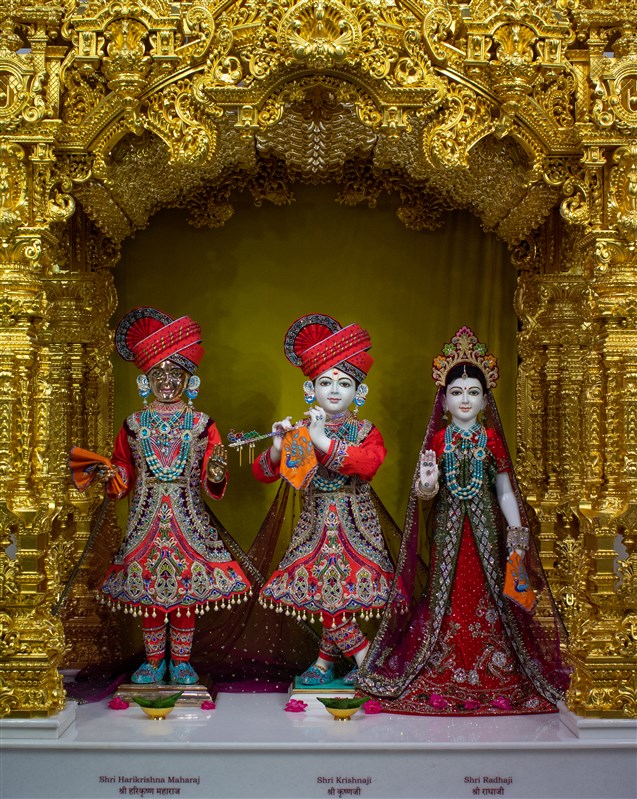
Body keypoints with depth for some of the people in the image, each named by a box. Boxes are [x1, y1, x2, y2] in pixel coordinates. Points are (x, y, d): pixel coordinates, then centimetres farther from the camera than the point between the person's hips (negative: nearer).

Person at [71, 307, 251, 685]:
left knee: (187, 585, 2)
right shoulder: (134, 425, 6)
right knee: (147, 585, 5)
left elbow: (212, 484, 0)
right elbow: (124, 473, 10)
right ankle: (154, 660, 21)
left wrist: (216, 473, -22)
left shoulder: (202, 425, 2)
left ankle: (181, 660, 17)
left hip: (189, 517, -1)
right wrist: (111, 475, -12)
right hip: (147, 517, 1)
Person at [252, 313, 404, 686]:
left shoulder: (366, 432, -2)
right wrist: (278, 448, -18)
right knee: (328, 592, 2)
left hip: (353, 524, -2)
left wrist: (324, 442, -32)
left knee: (335, 591, -4)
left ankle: (325, 662, 14)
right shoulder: (300, 432, 4)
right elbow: (263, 473, 2)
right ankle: (352, 658, 18)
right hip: (315, 524, 2)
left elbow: (368, 464, -25)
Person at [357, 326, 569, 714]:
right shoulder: (438, 439, 2)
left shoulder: (492, 438, 3)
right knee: (445, 588, 1)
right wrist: (426, 486, -23)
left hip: (483, 522, 0)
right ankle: (446, 671, 11)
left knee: (485, 587, 0)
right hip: (447, 522, 0)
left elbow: (505, 490, 4)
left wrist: (517, 531, -1)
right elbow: (427, 491, 0)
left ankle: (489, 672, 11)